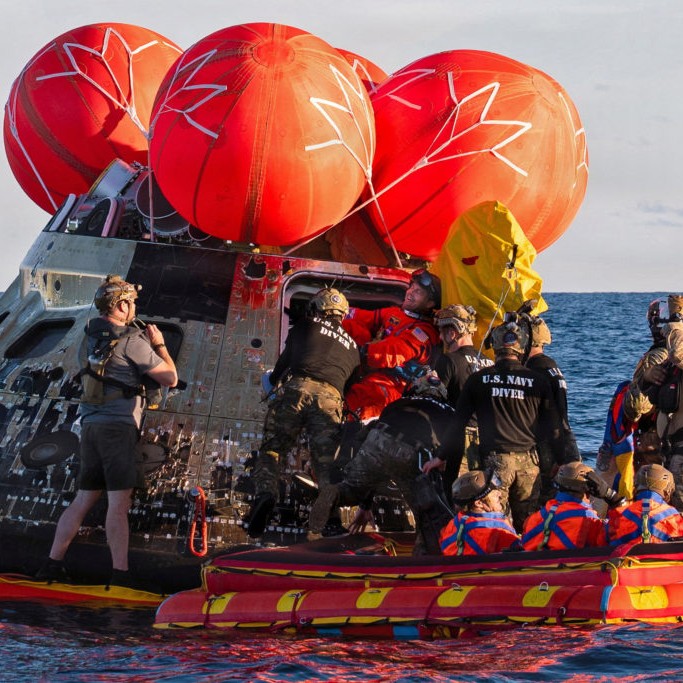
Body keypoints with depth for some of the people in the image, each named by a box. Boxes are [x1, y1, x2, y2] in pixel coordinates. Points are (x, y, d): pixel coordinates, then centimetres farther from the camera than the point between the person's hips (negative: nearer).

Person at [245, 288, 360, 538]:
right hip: (331, 398, 2)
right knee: (325, 461, 0)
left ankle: (265, 492, -25)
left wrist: (274, 379, 48)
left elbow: (284, 360, 28)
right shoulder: (352, 345, 32)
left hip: (296, 388, -2)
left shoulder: (306, 325, 23)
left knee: (272, 448, 3)